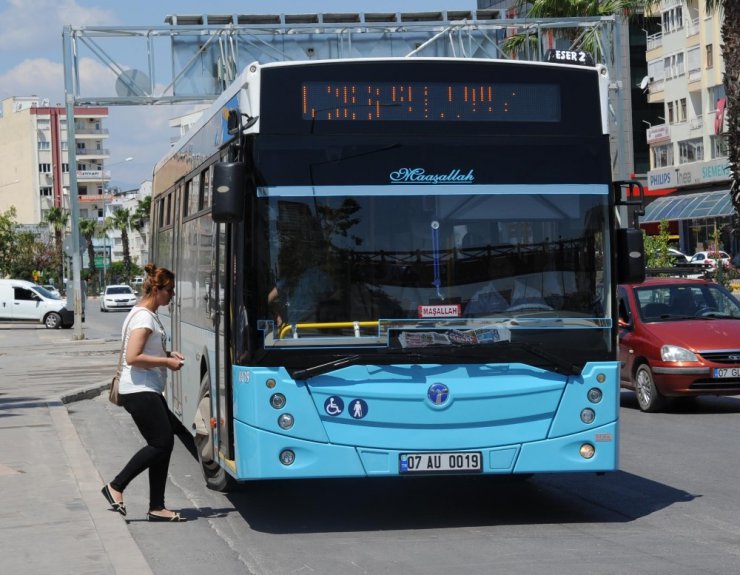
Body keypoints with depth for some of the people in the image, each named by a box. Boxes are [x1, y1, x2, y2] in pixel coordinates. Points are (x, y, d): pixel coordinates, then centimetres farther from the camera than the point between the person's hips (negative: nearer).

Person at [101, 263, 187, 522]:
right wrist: (166, 361, -15)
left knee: (164, 442, 7)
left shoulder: (149, 315, 15)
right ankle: (116, 486, 1)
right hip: (140, 392, -10)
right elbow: (133, 358, -22)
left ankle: (157, 507, 9)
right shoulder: (144, 317, -16)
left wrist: (167, 354, 12)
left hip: (148, 391, 10)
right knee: (161, 443, -9)